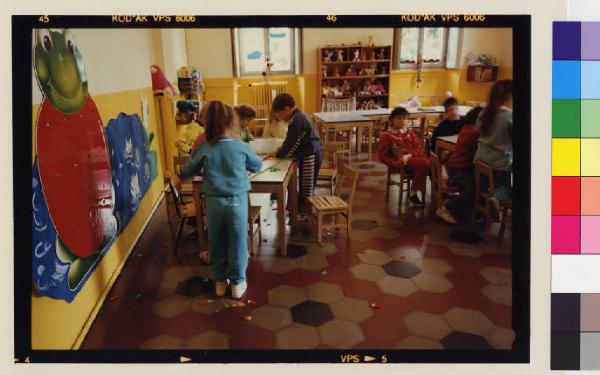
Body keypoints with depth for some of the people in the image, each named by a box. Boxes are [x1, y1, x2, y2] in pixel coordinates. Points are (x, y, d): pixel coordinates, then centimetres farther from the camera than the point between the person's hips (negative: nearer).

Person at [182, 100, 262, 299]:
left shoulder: (204, 149, -5)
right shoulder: (240, 146, -6)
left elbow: (187, 171, 7)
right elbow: (258, 164, 11)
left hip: (214, 202, 1)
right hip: (237, 201, -1)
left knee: (216, 243, 15)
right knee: (237, 242, 11)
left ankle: (220, 282, 28)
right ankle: (237, 283, 22)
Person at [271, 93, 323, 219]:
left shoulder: (298, 120, -21)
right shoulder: (298, 116, 11)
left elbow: (291, 143, -19)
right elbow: (291, 140, 17)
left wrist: (278, 154, -7)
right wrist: (281, 151, 6)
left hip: (310, 156, -10)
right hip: (308, 154, 10)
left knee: (307, 186, 0)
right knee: (305, 185, 17)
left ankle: (304, 213, 9)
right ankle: (303, 210, 27)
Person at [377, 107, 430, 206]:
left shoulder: (410, 133, 17)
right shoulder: (387, 136, 3)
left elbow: (418, 148, 8)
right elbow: (382, 155, 0)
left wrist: (408, 156, -14)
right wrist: (394, 162, -16)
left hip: (411, 159, 6)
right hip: (399, 163, -5)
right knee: (424, 163, -28)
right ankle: (413, 192, -13)